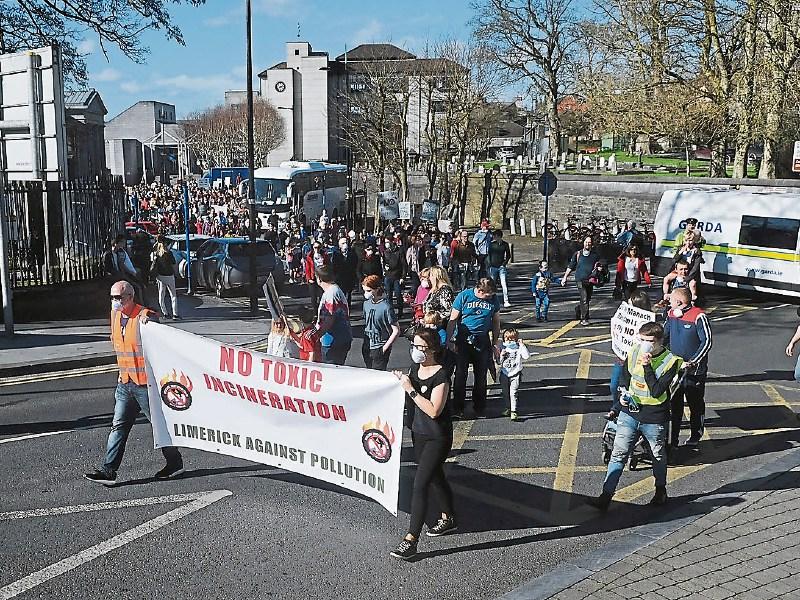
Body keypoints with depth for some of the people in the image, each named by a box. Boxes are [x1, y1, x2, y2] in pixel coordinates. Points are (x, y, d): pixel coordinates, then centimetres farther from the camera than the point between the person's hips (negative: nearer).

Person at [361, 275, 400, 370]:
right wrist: (364, 344, 11)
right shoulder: (366, 303, 4)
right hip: (367, 348, 7)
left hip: (379, 349, -7)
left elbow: (396, 331, -14)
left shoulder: (386, 307, -16)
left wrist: (384, 348, -13)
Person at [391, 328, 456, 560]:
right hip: (419, 432, 9)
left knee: (420, 484, -12)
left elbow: (433, 410, -27)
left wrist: (411, 390, -27)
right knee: (435, 477, 23)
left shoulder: (441, 376, -21)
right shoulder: (415, 368, 3)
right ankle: (448, 518, 44)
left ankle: (411, 540, -9)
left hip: (438, 438, -9)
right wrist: (402, 382, 0)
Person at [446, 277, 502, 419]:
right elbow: (453, 319, -4)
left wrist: (495, 342, 11)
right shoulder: (464, 296, -8)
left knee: (481, 376, 6)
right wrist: (450, 340, -8)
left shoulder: (493, 299, 1)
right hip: (463, 341, -2)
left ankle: (479, 408, 20)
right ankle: (458, 408, 7)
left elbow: (496, 321, 12)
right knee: (460, 374, -3)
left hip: (482, 341, 3)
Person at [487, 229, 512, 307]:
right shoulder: (491, 244, 2)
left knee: (504, 284, -9)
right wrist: (490, 264, 0)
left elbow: (508, 255, 8)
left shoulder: (505, 244, 1)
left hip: (502, 267, -1)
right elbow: (489, 255, 8)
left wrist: (504, 263, -3)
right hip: (493, 267, 1)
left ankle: (506, 301, -8)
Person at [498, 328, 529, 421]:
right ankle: (508, 409, 32)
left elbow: (527, 356, -19)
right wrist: (501, 356, -11)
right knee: (505, 393, 15)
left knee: (513, 393, -14)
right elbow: (499, 362, 9)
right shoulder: (503, 349, 6)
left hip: (515, 375, -5)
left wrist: (522, 345, -20)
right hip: (504, 374, 5)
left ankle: (513, 412, -14)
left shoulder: (518, 348, -4)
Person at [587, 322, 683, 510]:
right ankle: (606, 496, 0)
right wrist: (623, 393, 1)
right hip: (629, 413, 3)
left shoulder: (670, 361, -14)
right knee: (618, 454, -1)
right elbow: (624, 376, 18)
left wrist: (647, 367, -26)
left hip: (655, 419, -3)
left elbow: (656, 391, -24)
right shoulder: (634, 352, -1)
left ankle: (661, 490, 41)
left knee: (658, 456, 17)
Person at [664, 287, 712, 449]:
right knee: (674, 405, 8)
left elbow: (707, 342, -14)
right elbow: (664, 337, 16)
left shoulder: (698, 317, -16)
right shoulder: (671, 315, 3)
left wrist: (693, 362, -20)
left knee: (695, 405, 11)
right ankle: (672, 439, 15)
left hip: (694, 371, -5)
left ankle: (695, 437, 28)